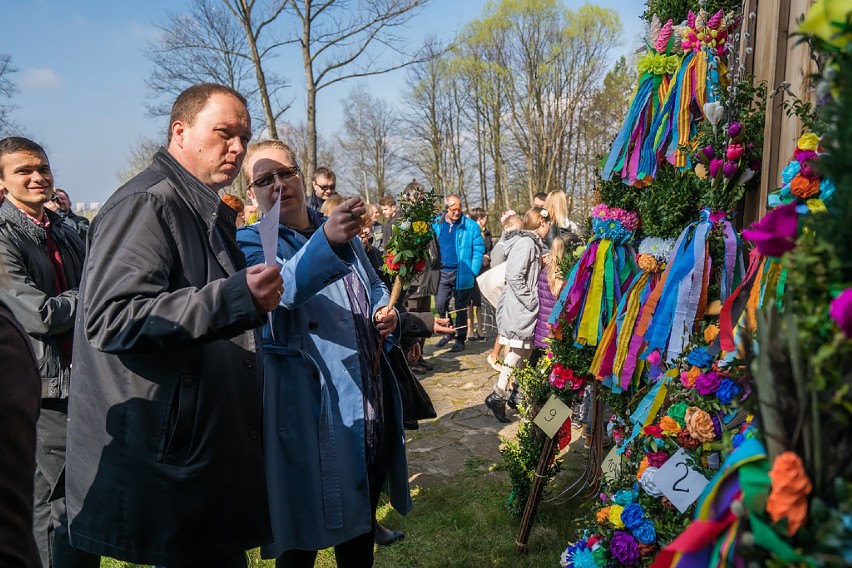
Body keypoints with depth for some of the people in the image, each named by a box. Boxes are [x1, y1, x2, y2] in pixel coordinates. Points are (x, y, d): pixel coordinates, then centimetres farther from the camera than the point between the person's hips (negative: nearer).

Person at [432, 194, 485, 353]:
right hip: (443, 272, 3)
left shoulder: (471, 225, -4)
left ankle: (460, 339, 18)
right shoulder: (437, 224, 3)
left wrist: (473, 272, -11)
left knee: (461, 308, 7)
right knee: (440, 304, 4)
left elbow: (478, 250, -4)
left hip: (462, 273, -3)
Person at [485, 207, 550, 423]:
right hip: (518, 308, -10)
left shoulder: (532, 242, 16)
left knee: (524, 351, 13)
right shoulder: (525, 243, -15)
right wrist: (530, 300, -19)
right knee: (517, 352, -7)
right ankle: (498, 395, -3)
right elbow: (514, 277, -22)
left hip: (526, 308, 10)